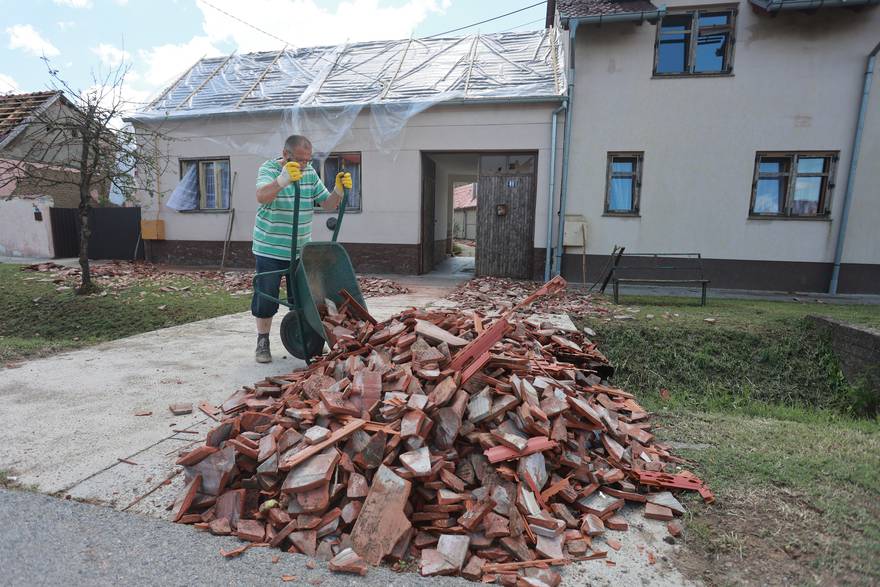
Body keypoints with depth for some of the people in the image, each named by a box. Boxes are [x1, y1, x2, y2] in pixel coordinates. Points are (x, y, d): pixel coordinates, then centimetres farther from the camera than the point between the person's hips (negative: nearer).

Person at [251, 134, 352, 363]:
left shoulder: (310, 173, 3)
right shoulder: (269, 169, -11)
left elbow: (328, 205, 4)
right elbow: (262, 196, -32)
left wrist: (339, 190, -16)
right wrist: (283, 179, -50)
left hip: (301, 250, 4)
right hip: (270, 250, -4)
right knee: (266, 299, 3)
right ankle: (262, 342, 20)